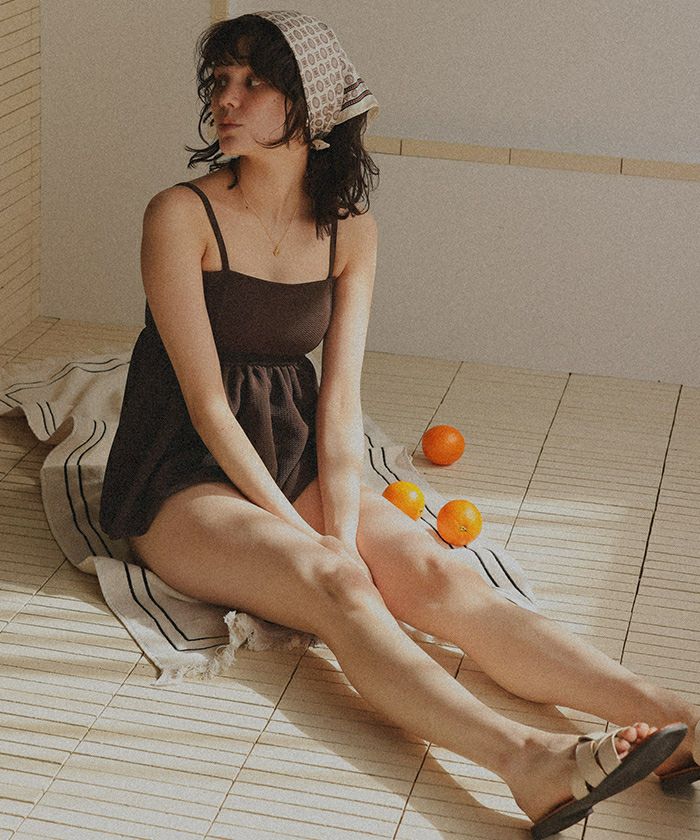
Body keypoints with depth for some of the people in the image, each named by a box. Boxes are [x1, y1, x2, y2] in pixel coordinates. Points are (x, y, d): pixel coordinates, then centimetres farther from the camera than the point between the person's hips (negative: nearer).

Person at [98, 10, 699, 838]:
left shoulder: (349, 230, 4)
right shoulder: (182, 217, -10)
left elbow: (339, 402, -2)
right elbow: (207, 405, -14)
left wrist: (344, 529, -17)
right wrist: (309, 539, -18)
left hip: (293, 460, 4)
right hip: (186, 485, -4)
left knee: (435, 573, -22)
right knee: (337, 585, -32)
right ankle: (526, 762, -54)